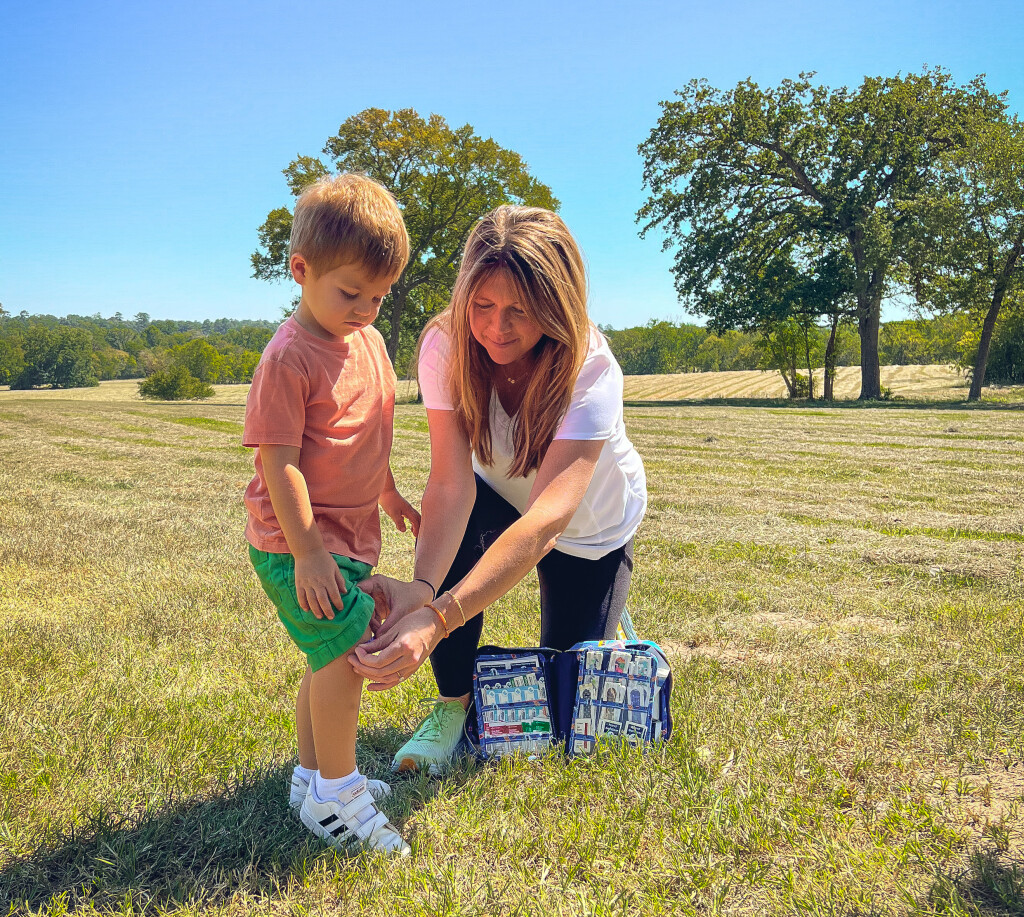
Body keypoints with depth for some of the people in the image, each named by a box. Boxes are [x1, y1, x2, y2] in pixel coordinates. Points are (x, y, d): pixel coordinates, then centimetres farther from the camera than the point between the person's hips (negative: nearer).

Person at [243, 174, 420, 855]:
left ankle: (314, 776, 33)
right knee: (346, 651, -13)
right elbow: (279, 463, -20)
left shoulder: (368, 341, 8)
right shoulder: (290, 357, -18)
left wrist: (391, 496, 25)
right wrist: (308, 551, -22)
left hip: (352, 535, 9)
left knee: (332, 659, 16)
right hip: (300, 543, -9)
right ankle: (337, 796, 4)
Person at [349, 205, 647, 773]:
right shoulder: (446, 346, -28)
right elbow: (450, 481, -34)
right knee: (443, 536, -33)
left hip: (592, 528, -2)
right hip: (500, 497, 2)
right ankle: (454, 703, -7)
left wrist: (437, 619, -60)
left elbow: (547, 519, -48)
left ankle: (608, 618, 33)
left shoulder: (591, 371, -37)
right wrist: (420, 588, -52)